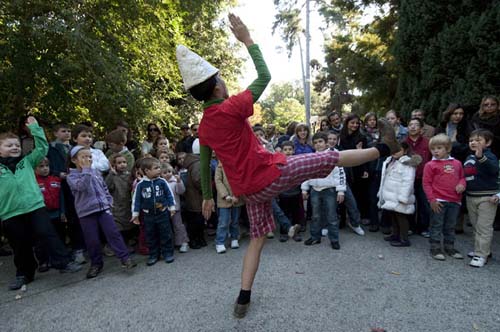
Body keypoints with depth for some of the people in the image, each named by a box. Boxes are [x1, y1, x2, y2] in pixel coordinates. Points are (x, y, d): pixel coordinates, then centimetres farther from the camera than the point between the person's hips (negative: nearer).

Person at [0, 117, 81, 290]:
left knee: (47, 234, -2)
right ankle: (24, 273, 30)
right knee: (20, 245, 13)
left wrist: (35, 128, 2)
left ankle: (63, 262, 4)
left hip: (35, 206, 0)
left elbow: (42, 148, 4)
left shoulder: (27, 161, 8)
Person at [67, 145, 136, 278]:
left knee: (113, 233, -3)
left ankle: (125, 258, 0)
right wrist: (85, 169, -20)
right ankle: (96, 263, 22)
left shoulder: (96, 172, 10)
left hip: (103, 208, 3)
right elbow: (81, 186, -27)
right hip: (86, 212, -3)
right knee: (92, 240, 4)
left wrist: (109, 201, 9)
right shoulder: (72, 176, -5)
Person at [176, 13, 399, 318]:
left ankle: (243, 299, 24)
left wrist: (208, 197, 28)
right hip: (271, 174, -7)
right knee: (330, 158, 5)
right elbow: (265, 76, -7)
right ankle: (384, 148, 22)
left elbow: (204, 166, 16)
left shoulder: (204, 127, 8)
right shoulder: (230, 108, -15)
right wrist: (247, 39, 2)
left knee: (258, 238, 20)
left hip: (249, 188, 8)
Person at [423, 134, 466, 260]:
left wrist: (462, 185, -4)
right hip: (438, 201, -4)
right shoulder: (430, 165, -5)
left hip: (454, 201, 5)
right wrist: (432, 199, -12)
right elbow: (426, 183, -7)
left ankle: (449, 247, 31)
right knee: (437, 225, 2)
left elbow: (462, 177, 20)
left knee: (451, 226, 17)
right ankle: (435, 248, 11)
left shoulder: (457, 163, 9)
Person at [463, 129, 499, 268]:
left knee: (483, 227, -3)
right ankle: (482, 249, 34)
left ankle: (481, 255, 4)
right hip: (470, 196, 8)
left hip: (486, 197, -8)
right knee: (475, 226, 18)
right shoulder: (469, 158, 9)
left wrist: (481, 157, -50)